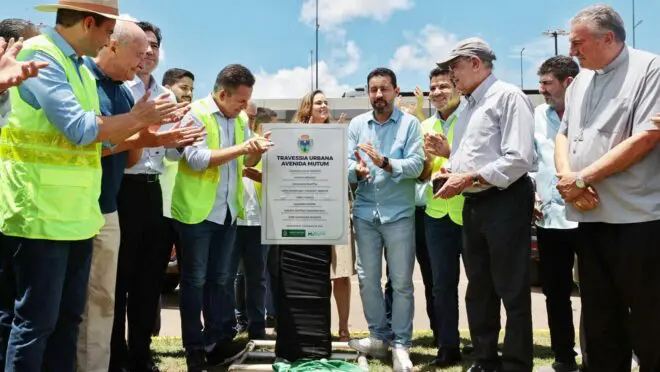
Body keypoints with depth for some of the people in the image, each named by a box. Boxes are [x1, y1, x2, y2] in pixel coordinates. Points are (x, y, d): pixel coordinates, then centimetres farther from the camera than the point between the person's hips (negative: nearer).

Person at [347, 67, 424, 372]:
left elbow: (416, 165, -12)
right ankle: (379, 337, 25)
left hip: (399, 213, -3)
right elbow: (348, 163, 3)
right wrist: (356, 170, -20)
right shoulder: (357, 124, 8)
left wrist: (385, 163, -27)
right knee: (367, 279, 10)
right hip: (364, 212, 4)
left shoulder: (410, 123, -2)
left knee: (401, 282, 3)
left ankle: (401, 344, 13)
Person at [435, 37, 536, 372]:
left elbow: (519, 158, -19)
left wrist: (468, 178, -18)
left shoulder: (507, 96, -9)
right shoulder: (467, 106, 18)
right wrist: (449, 173, 1)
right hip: (473, 205, 9)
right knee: (478, 289, 15)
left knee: (512, 291, -1)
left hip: (505, 202, -9)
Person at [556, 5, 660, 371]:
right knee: (599, 316, 16)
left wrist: (582, 178, -14)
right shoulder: (580, 82, 15)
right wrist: (566, 176, -7)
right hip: (590, 217, 7)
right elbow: (563, 135, 15)